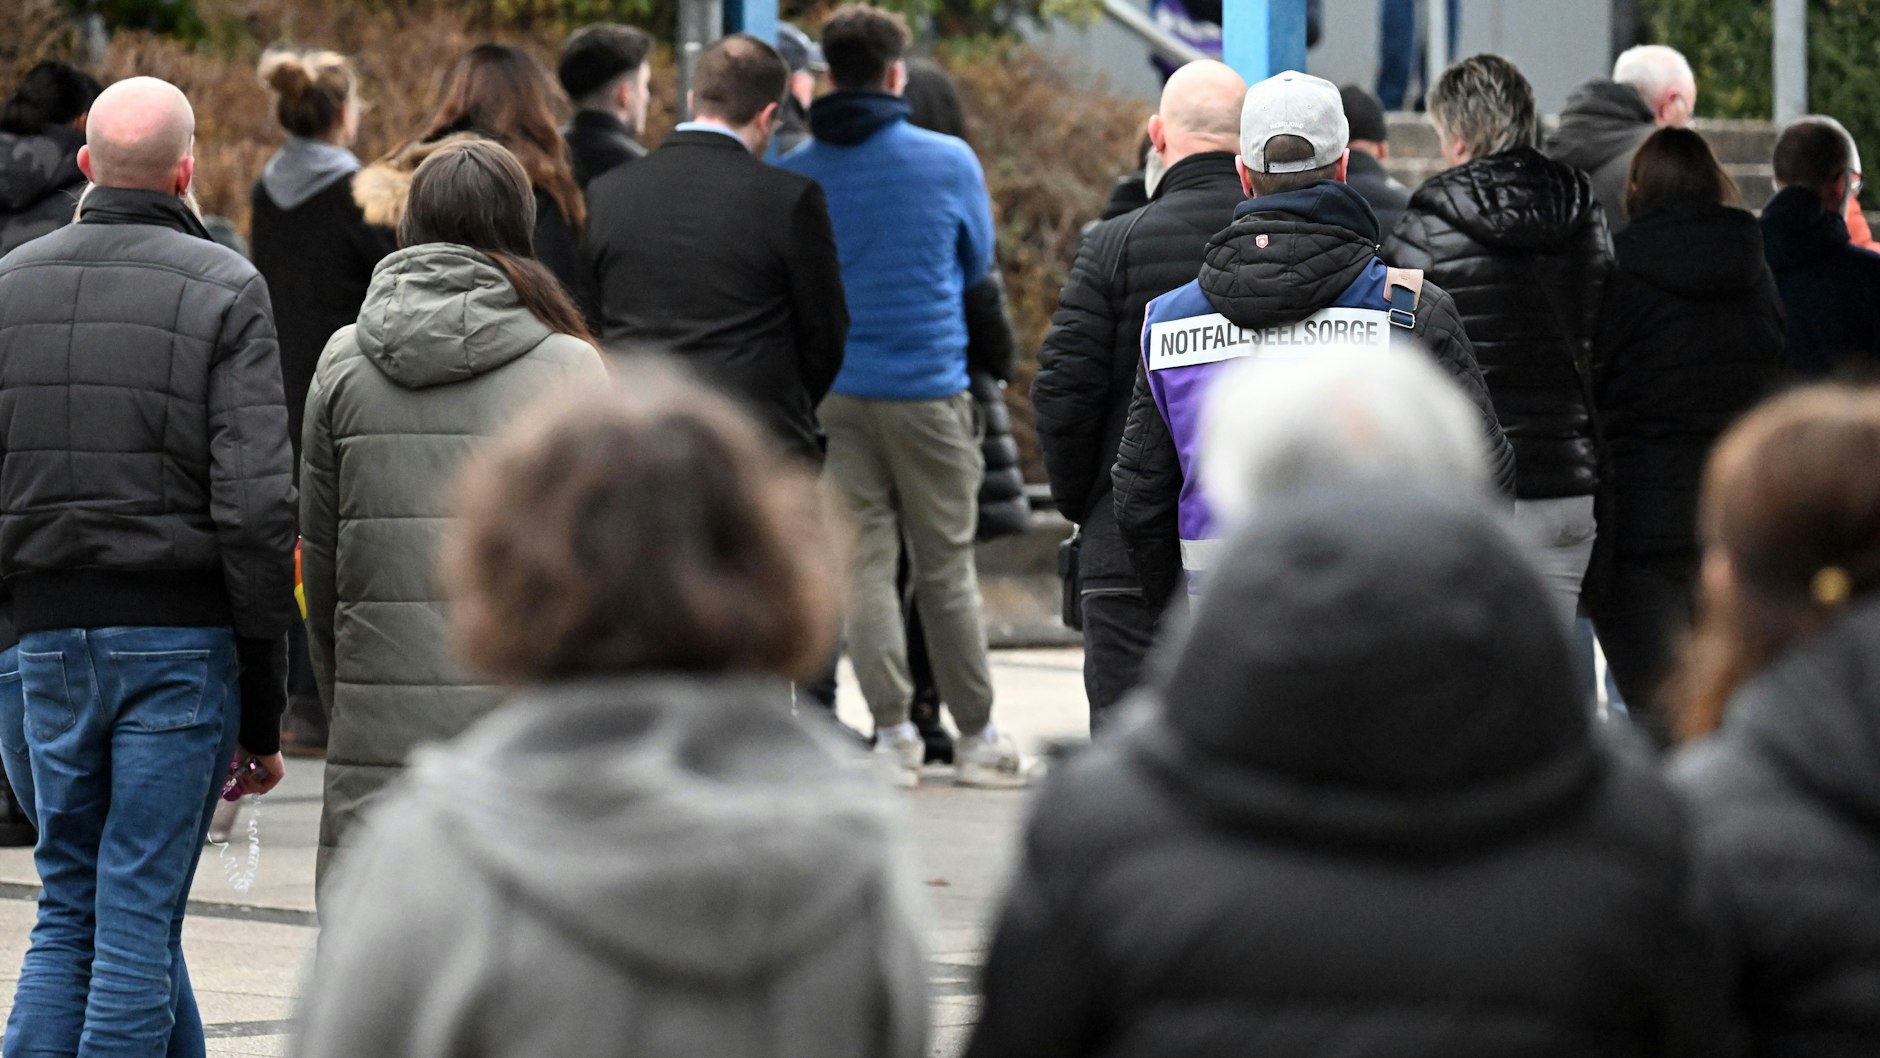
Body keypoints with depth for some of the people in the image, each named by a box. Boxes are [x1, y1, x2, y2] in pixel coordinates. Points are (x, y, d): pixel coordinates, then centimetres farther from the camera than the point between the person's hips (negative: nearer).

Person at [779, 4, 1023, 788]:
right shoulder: (949, 163, -4)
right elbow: (977, 263, 11)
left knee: (864, 563, 5)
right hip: (928, 386, -1)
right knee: (947, 568, 6)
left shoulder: (791, 176, 0)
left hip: (831, 392, 2)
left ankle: (892, 732, -1)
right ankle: (976, 737, 12)